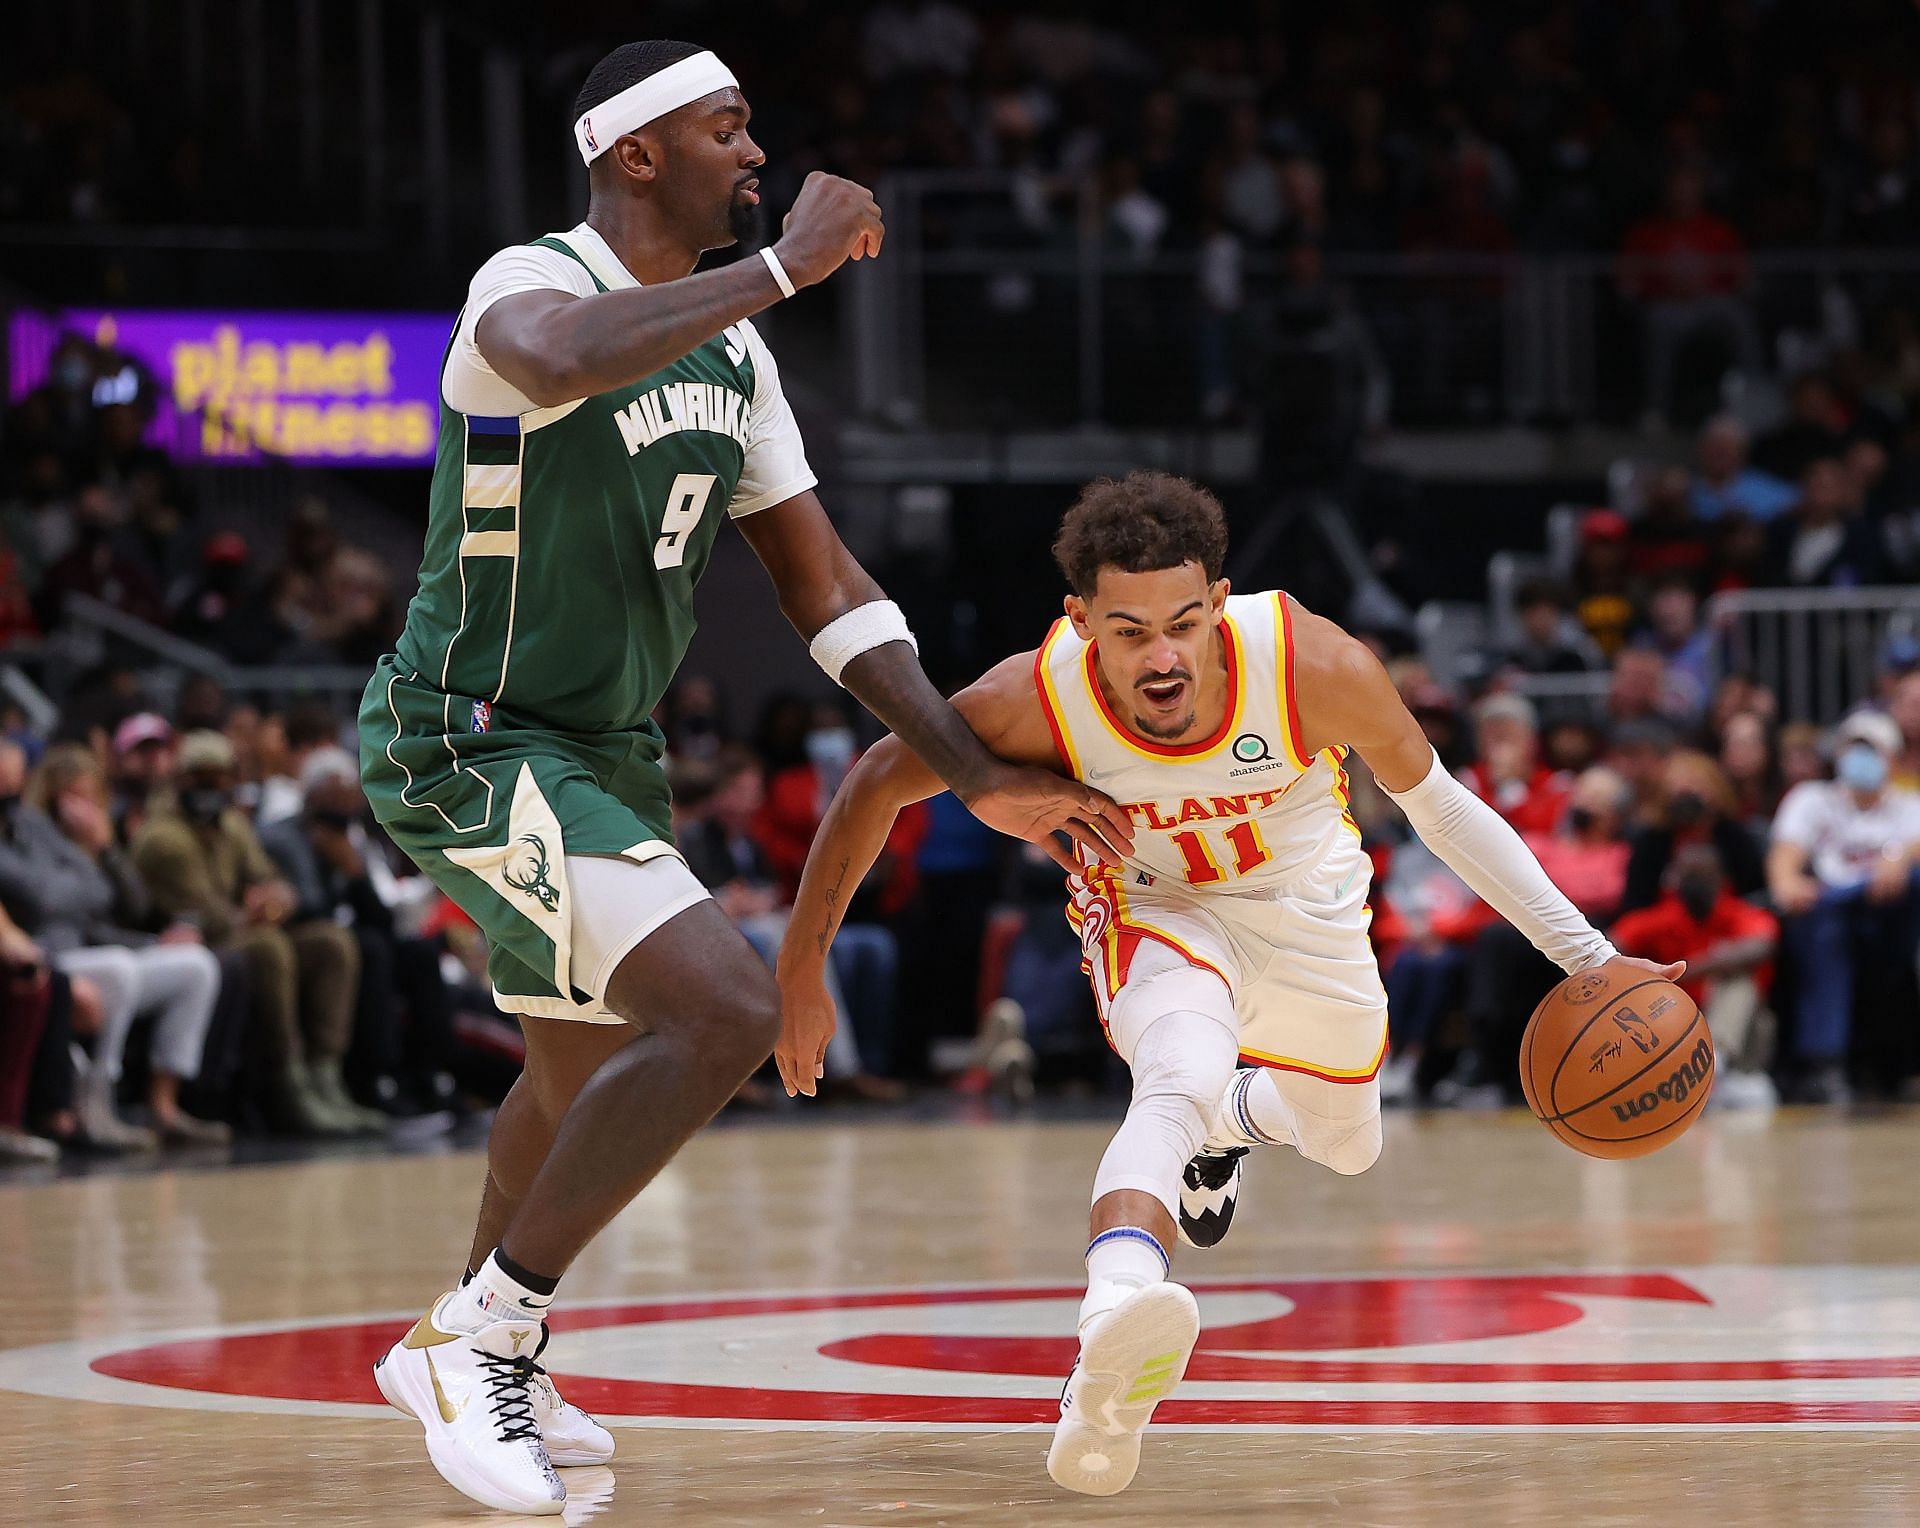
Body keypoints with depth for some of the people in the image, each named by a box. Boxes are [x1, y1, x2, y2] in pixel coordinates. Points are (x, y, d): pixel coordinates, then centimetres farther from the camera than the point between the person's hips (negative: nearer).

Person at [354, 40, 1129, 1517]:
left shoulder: (733, 348, 6)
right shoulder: (528, 284, -20)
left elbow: (824, 585, 9)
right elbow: (560, 361, -48)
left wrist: (978, 773, 2)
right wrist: (783, 268, -39)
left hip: (608, 751, 10)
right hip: (474, 746, -9)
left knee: (588, 1076, 25)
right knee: (724, 1009, -24)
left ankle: (465, 1349, 48)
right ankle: (489, 1333, -12)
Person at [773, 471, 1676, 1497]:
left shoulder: (1318, 668, -33)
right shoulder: (1037, 700, -33)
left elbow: (1436, 805, -16)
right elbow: (878, 784, -15)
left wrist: (1584, 953, -16)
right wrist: (801, 967, -12)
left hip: (1309, 910, 3)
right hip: (1158, 914, -3)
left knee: (1345, 1145, 22)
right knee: (1182, 1075, -35)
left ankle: (1237, 1115, 58)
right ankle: (1115, 1318, -59)